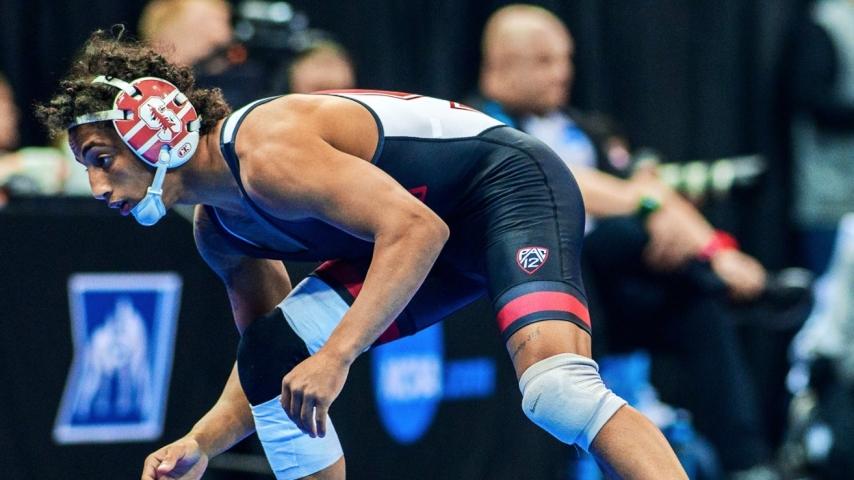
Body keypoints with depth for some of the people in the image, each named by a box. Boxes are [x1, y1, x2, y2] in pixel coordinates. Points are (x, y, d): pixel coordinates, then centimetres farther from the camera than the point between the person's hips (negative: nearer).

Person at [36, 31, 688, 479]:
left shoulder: (267, 152, -27)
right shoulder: (216, 229, 3)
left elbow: (417, 230, -35)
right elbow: (282, 359, 13)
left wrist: (336, 357, -40)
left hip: (512, 185, -10)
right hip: (431, 222, 10)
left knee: (555, 385, -33)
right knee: (272, 356, 1)